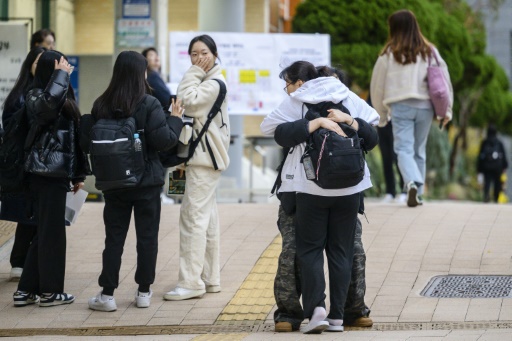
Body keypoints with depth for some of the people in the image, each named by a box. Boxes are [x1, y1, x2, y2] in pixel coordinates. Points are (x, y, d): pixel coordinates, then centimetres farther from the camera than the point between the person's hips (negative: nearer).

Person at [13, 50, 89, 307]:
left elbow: (74, 136, 17)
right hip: (45, 173, -9)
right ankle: (50, 291, 7)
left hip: (58, 173, 9)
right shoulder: (36, 96, -11)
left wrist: (78, 174, 17)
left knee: (45, 232, 11)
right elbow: (49, 102, -38)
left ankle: (26, 290, 16)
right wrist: (60, 75, -23)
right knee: (51, 231, -2)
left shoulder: (65, 97, 14)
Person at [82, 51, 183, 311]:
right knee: (147, 237, 9)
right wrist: (175, 119, -2)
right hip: (146, 182, -3)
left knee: (114, 237, 7)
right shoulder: (149, 105, -14)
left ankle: (107, 294, 4)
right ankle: (144, 292, 14)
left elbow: (86, 143, 0)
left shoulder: (101, 105, -3)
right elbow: (164, 140, -17)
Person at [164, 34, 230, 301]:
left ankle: (191, 281, -15)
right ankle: (210, 278, 18)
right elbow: (187, 106, 22)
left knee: (193, 215, -13)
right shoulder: (203, 82, 19)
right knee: (207, 216, 12)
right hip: (201, 157, 11)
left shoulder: (215, 84, -11)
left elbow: (187, 101, -22)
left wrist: (194, 72, -14)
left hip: (206, 157, -11)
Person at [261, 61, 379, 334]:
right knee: (341, 250, 8)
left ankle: (316, 308, -13)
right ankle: (337, 316, 5)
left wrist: (317, 123, -5)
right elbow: (371, 137, 11)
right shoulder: (349, 99, 13)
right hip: (350, 188, 3)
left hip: (311, 188, -3)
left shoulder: (296, 103, 1)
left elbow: (281, 134, -8)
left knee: (309, 249, 5)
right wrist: (350, 121, -2)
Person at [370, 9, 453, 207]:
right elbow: (444, 80, 5)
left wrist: (381, 115, 16)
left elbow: (377, 86, 6)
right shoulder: (429, 51, 7)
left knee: (404, 149, -4)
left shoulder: (389, 54, 1)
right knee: (420, 150, 14)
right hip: (424, 106, 3)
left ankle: (412, 183, -30)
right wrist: (446, 109, 8)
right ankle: (418, 193, 16)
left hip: (400, 107, -3)